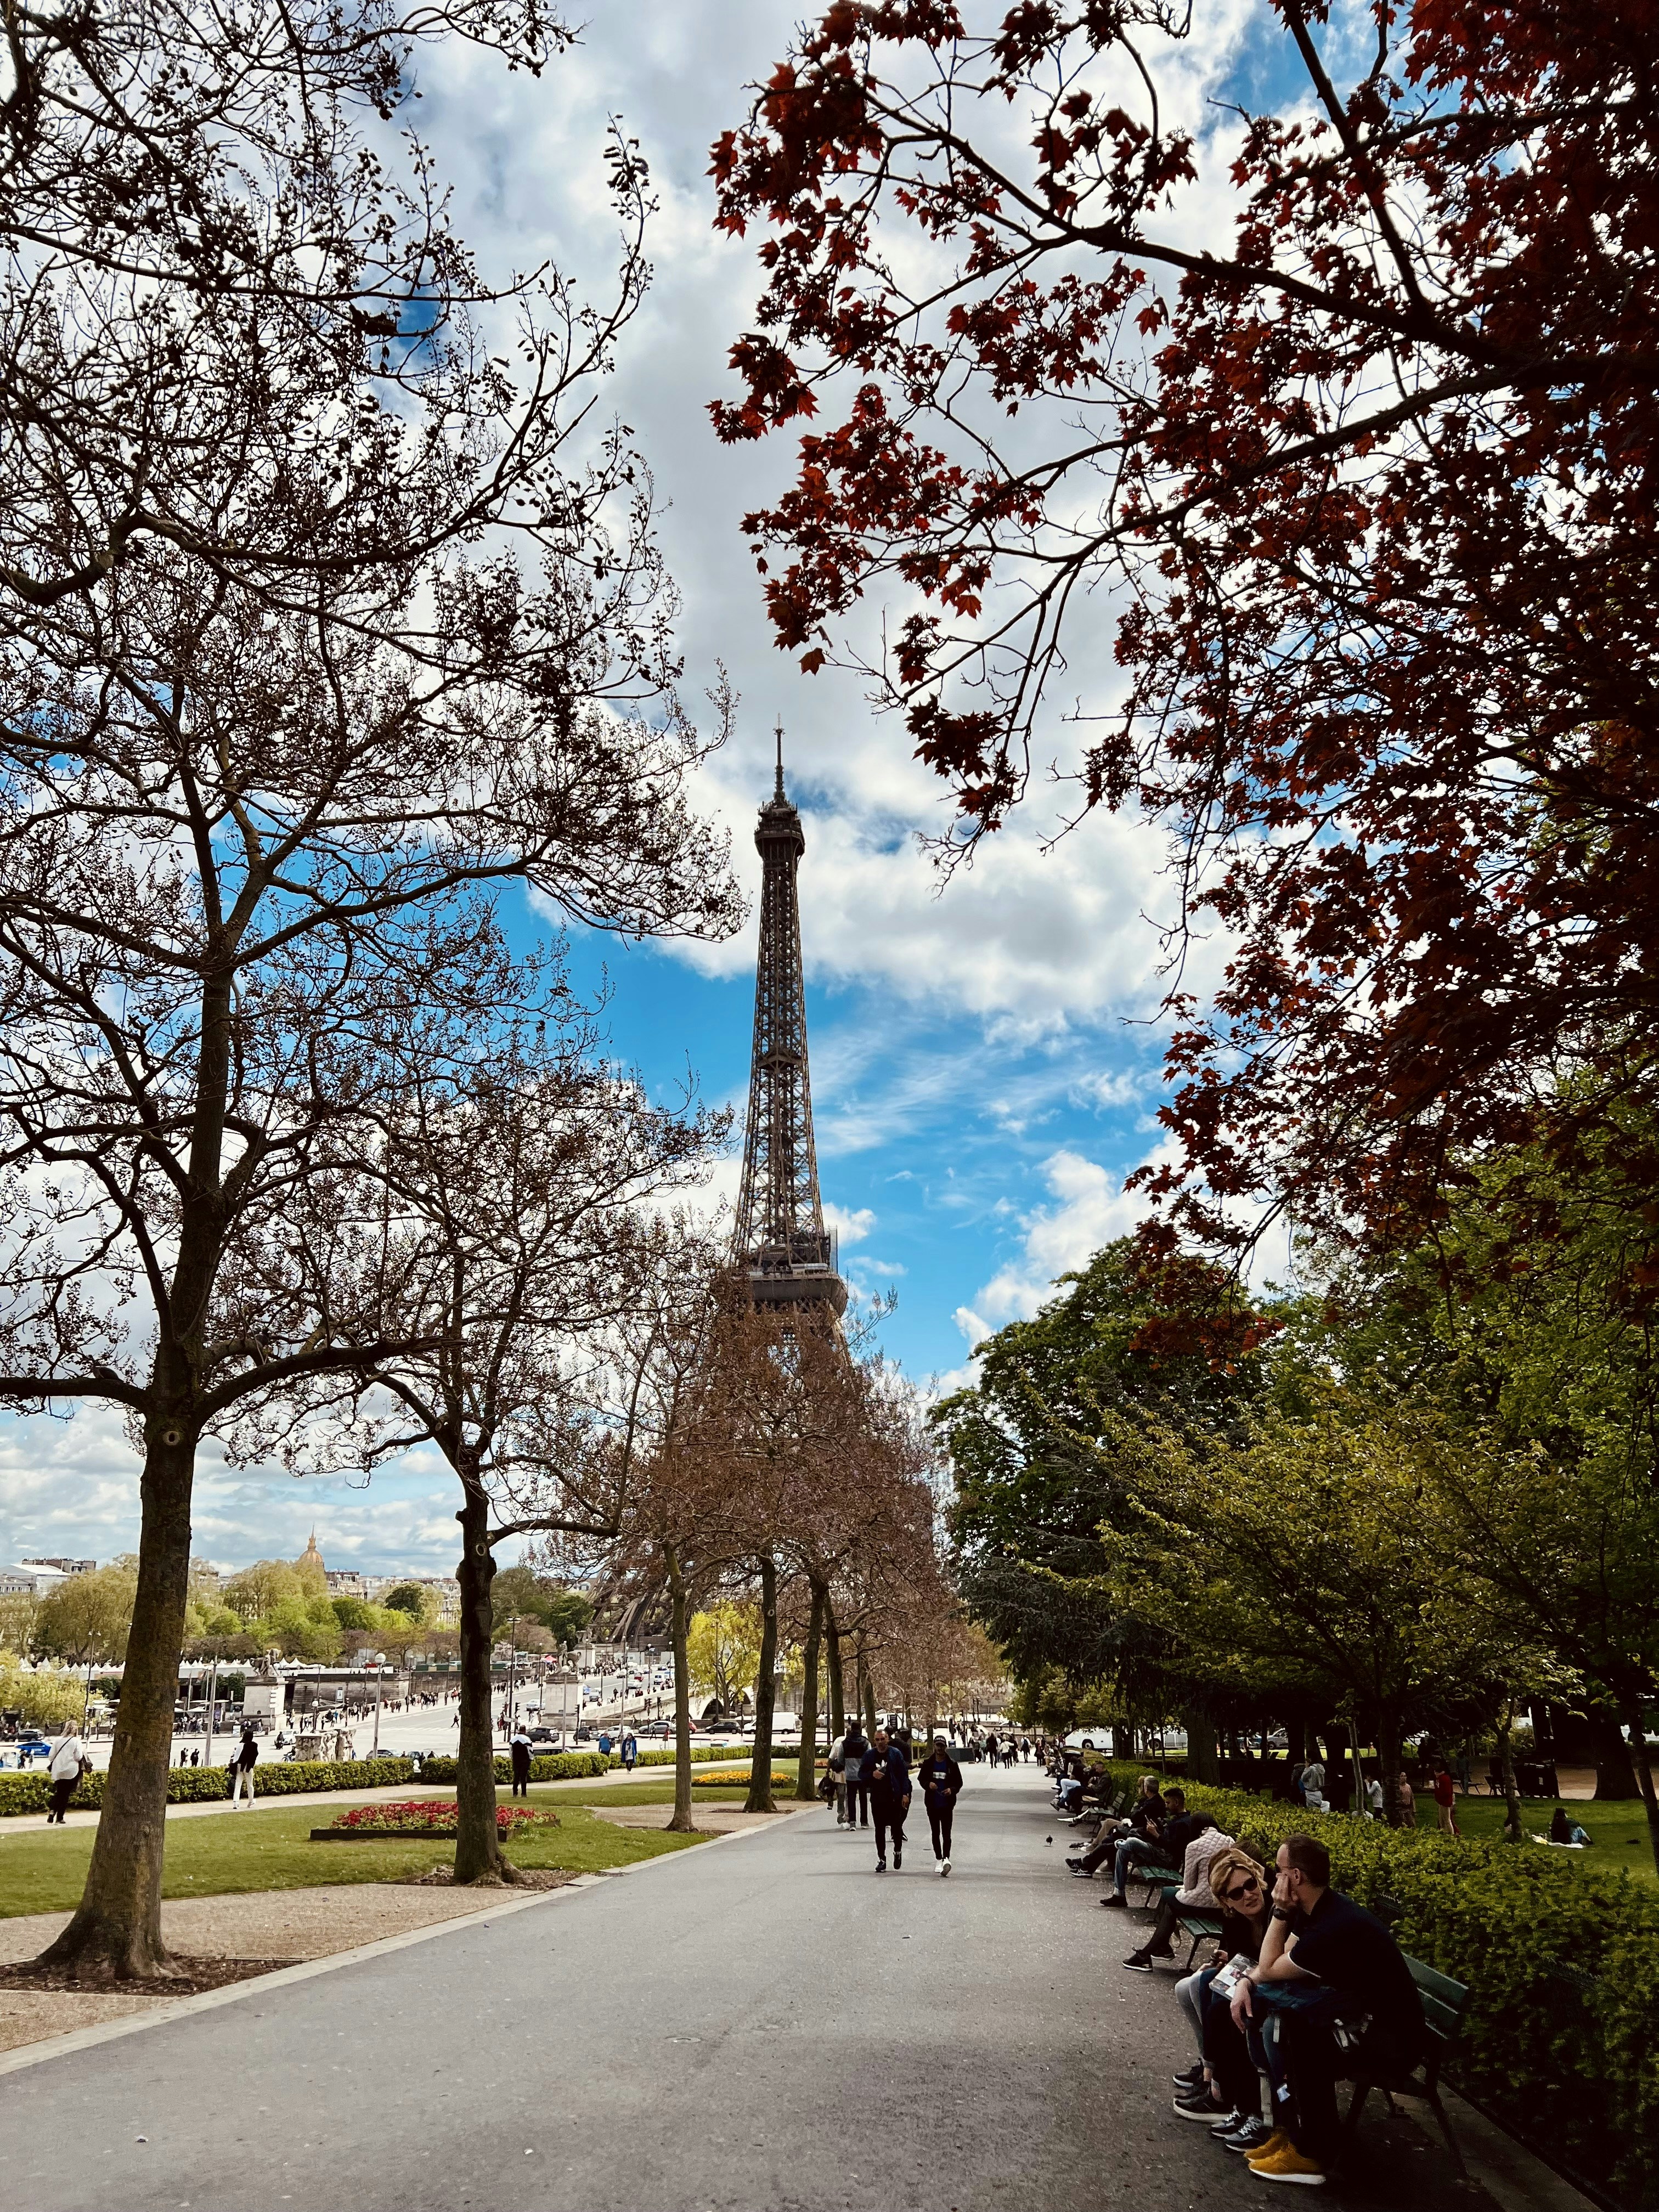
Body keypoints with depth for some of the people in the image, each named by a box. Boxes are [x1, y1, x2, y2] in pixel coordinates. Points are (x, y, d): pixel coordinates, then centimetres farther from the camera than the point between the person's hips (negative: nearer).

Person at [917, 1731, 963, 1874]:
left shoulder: (952, 1764, -1)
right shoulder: (928, 1763, 3)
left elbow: (959, 1782, 4)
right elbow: (921, 1778, 10)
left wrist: (952, 1790, -16)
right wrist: (928, 1784, -11)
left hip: (947, 1804, -2)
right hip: (932, 1804, 2)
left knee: (946, 1833, -10)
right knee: (936, 1834, 11)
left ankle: (946, 1859, -18)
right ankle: (939, 1860, 21)